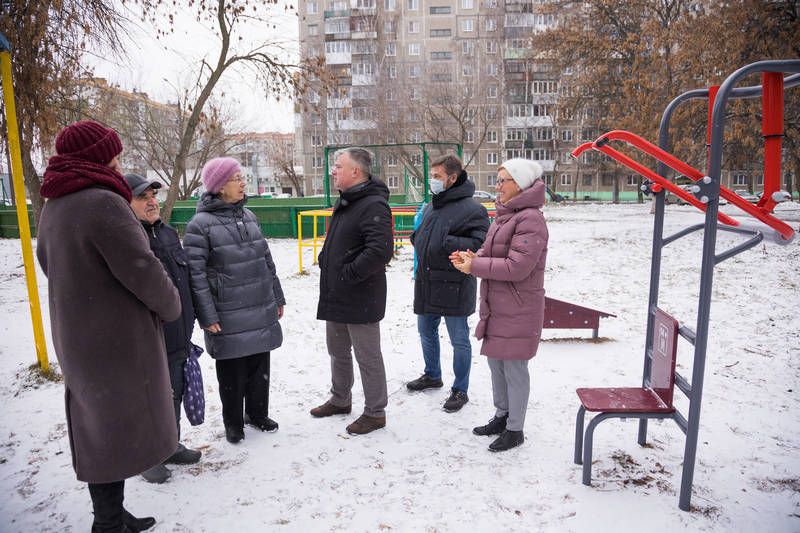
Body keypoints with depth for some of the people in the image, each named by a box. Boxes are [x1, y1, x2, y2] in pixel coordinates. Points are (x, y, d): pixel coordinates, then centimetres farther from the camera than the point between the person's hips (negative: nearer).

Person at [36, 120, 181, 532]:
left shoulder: (53, 207, 8)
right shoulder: (104, 202, -21)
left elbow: (47, 259, 21)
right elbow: (141, 269, -21)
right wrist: (172, 304, -4)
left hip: (75, 336, 9)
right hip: (117, 339, -9)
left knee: (97, 426, 18)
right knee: (119, 427, 3)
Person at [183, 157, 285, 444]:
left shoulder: (248, 216, 9)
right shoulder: (200, 224, -11)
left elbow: (266, 259, 15)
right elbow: (196, 273, -12)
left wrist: (277, 297, 16)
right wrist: (207, 316, -15)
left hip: (262, 311, 6)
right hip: (229, 317, -5)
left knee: (260, 366, 15)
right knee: (232, 372, 7)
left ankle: (257, 413, 35)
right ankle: (233, 423, 28)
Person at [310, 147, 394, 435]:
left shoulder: (374, 205, -19)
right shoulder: (344, 201, 13)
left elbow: (380, 250, -30)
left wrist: (349, 274, -23)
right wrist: (325, 260, 11)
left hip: (360, 300, -10)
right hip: (335, 296, 10)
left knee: (368, 357, 5)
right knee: (338, 351, 23)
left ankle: (375, 412, 21)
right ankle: (340, 400, 42)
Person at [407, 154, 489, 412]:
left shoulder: (472, 209, -14)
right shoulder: (432, 207, 12)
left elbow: (480, 245, -21)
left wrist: (447, 243, -25)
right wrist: (417, 238, 4)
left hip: (454, 287, -8)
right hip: (427, 284, 8)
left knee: (459, 340, 5)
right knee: (426, 332, 21)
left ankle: (460, 390, 22)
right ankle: (432, 376, 43)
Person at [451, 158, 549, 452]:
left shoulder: (530, 219, -18)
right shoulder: (503, 215, 13)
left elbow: (517, 267, -24)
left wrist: (474, 267, -19)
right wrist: (473, 257, -5)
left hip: (518, 311, -9)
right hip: (496, 305, 9)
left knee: (514, 368, 3)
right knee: (496, 363, 19)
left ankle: (515, 429, 20)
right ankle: (502, 416, 38)